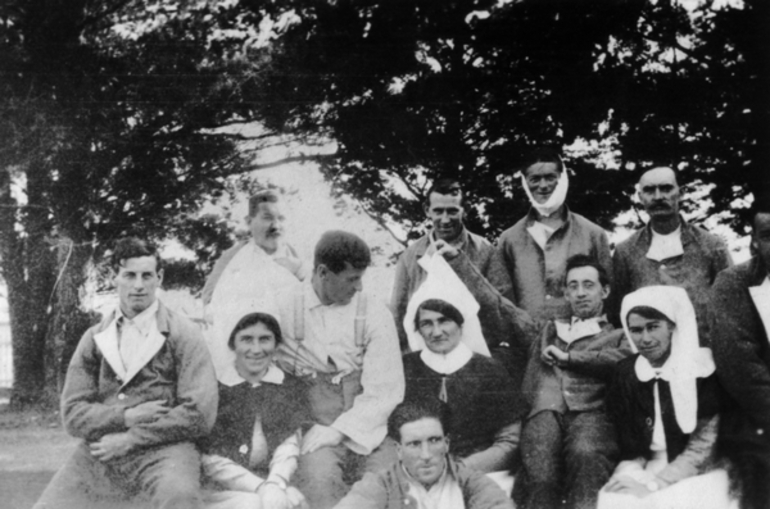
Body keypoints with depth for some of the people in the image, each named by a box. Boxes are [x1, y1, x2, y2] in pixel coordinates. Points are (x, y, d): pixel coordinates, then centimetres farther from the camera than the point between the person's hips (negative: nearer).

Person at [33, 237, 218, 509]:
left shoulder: (184, 334, 3)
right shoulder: (93, 338, 14)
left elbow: (200, 414, -5)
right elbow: (73, 413, 9)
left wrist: (129, 440, -7)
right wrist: (127, 417, -8)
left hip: (163, 448, -4)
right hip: (99, 452, 4)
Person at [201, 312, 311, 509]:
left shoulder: (290, 389, 9)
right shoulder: (215, 387, 0)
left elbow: (288, 447, -1)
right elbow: (210, 459, -5)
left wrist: (275, 485, -20)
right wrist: (260, 487, -16)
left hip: (277, 487, 2)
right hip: (223, 490, -2)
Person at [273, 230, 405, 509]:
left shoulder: (375, 315, 4)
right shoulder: (284, 308, 4)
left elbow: (385, 391, -1)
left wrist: (339, 430, -12)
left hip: (364, 430, 2)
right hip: (313, 433, -1)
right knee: (320, 483, -30)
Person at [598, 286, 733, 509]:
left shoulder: (704, 368, -7)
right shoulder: (625, 372, 5)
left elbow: (705, 444, -10)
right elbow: (628, 444, 8)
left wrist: (651, 486, -17)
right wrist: (629, 476, -12)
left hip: (700, 475, -3)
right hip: (648, 471, 3)